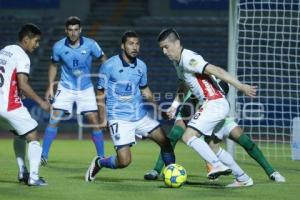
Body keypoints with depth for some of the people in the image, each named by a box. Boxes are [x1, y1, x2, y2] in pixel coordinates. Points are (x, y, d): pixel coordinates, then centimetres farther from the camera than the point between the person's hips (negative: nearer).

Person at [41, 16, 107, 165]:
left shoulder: (90, 45, -13)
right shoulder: (58, 47, -10)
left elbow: (103, 59, 1)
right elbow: (54, 66, 7)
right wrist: (50, 86, 1)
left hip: (86, 89, 0)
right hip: (66, 87, 0)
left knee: (94, 121, -6)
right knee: (54, 119, -10)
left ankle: (101, 157, 7)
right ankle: (44, 155, -1)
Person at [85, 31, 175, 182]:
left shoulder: (141, 66, 6)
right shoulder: (109, 66, -9)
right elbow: (101, 94, -4)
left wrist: (155, 104, 7)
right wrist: (103, 118, -10)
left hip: (140, 116, 6)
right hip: (119, 119, -6)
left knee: (165, 141, -2)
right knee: (124, 161, -13)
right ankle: (98, 163, 15)